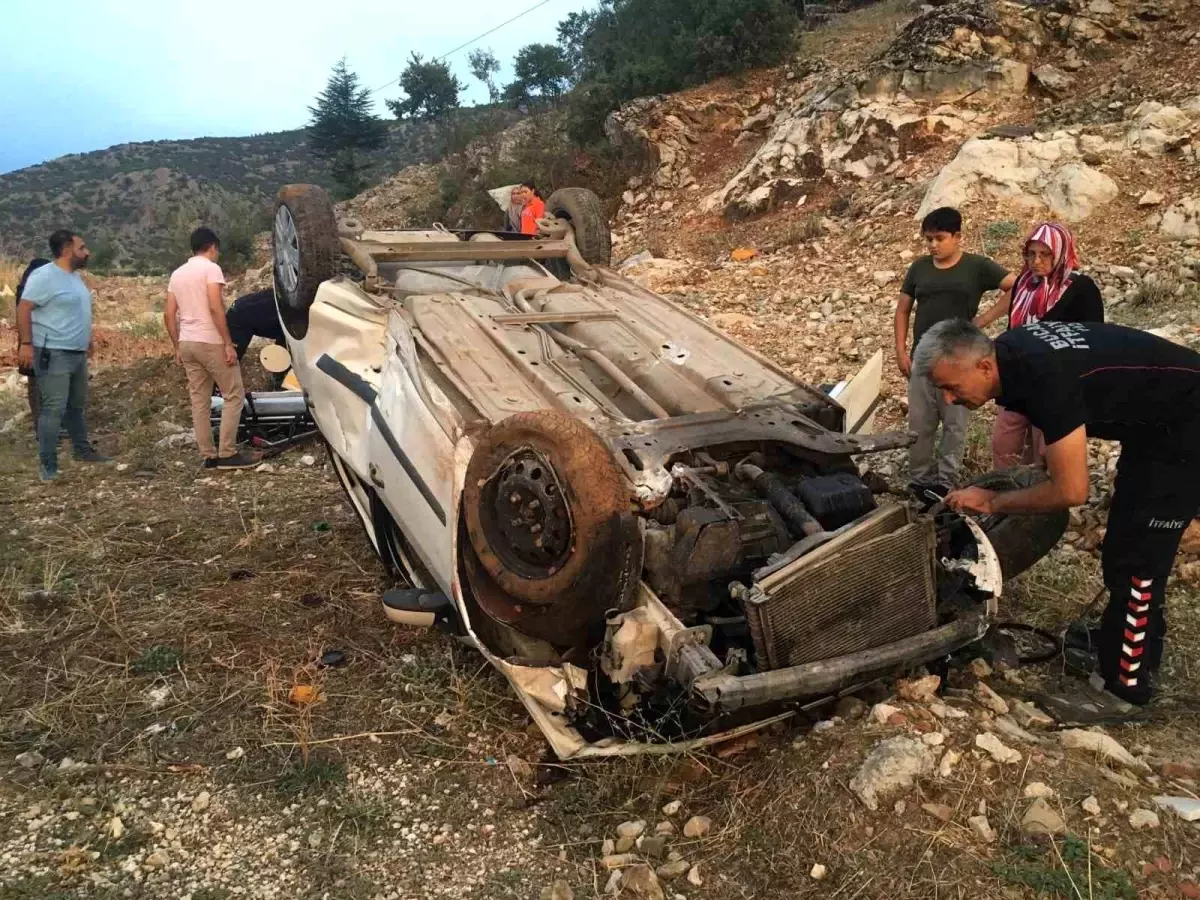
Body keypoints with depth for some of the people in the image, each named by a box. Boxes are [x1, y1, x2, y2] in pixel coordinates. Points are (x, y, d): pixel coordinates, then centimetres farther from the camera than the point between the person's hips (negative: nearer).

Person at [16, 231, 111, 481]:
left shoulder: (75, 276, 13)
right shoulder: (44, 276, -15)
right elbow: (23, 309, -18)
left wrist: (87, 340, 26)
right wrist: (26, 343, -24)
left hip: (78, 353, 9)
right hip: (53, 354, -9)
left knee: (77, 406, 20)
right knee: (54, 409, -9)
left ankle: (82, 450, 34)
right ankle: (47, 465, -5)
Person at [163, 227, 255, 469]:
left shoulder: (177, 273, 14)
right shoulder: (211, 268, -8)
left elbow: (169, 314, 12)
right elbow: (215, 308, -18)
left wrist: (177, 346, 18)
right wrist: (228, 343, -17)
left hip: (187, 343, 8)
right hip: (211, 342, -7)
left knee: (199, 401, 8)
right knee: (234, 396, 0)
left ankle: (209, 456, 11)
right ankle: (227, 454, -4)